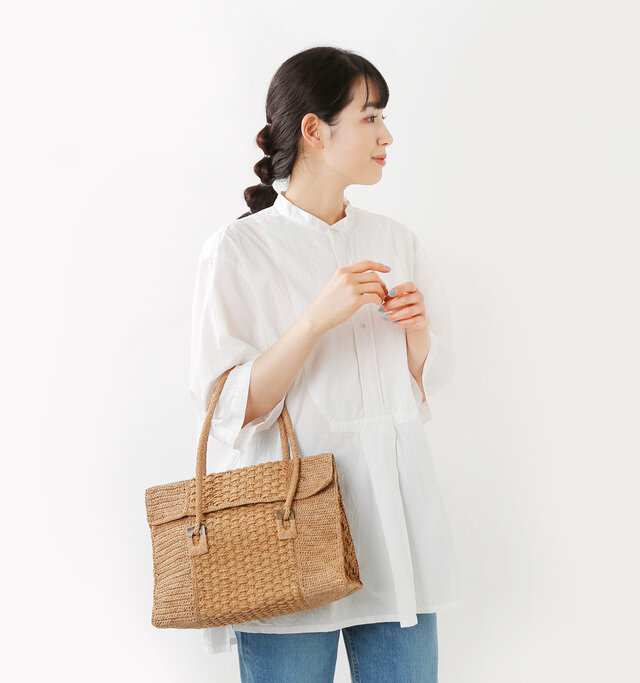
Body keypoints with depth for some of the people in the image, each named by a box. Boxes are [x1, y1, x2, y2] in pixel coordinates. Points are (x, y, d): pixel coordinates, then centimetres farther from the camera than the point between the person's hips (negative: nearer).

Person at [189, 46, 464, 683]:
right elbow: (229, 411, -11)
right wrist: (317, 319, -21)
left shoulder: (395, 241, 9)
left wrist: (417, 332, -6)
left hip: (395, 515, 4)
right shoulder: (237, 248, -6)